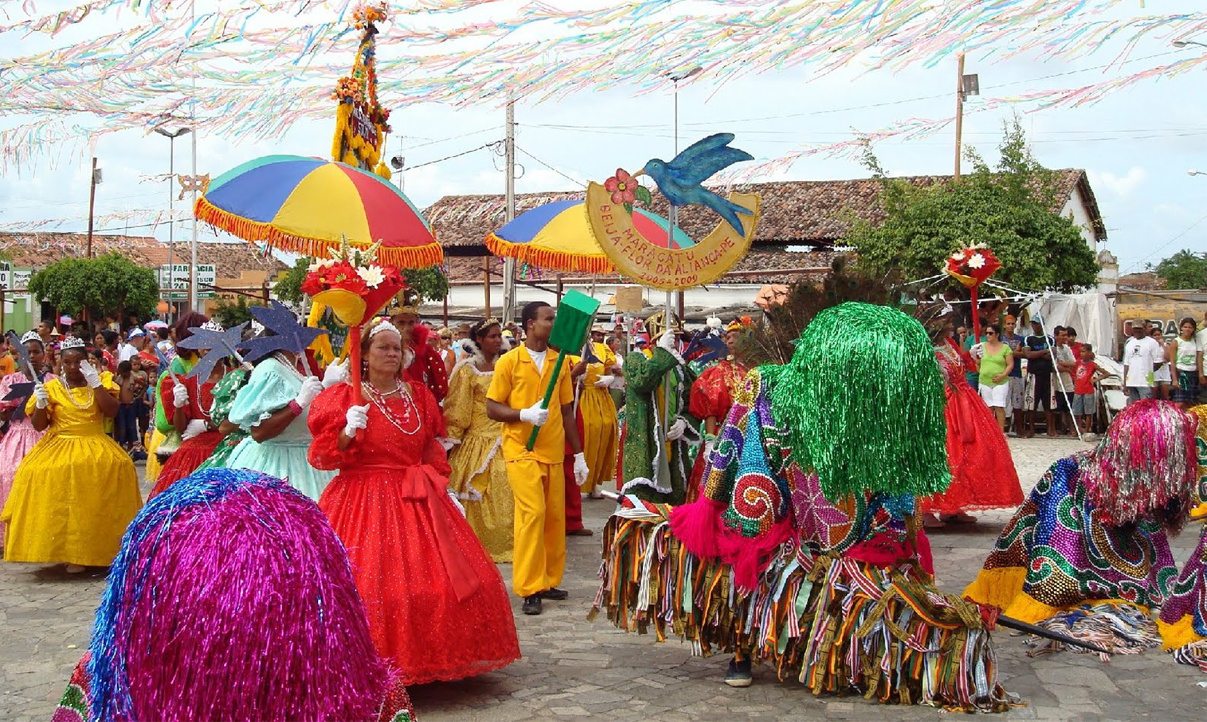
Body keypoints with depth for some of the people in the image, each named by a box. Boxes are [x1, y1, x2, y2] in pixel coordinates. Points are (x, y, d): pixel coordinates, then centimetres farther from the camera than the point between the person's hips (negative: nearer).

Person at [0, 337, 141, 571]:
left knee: (117, 465, -21)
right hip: (60, 445, -1)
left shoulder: (100, 383, 10)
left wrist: (95, 383, -9)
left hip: (94, 445, 1)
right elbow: (39, 425, 5)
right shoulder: (52, 387, 7)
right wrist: (41, 403, -12)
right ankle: (71, 552, -19)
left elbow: (111, 412, -6)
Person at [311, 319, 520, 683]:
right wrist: (348, 432, -21)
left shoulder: (418, 395, 13)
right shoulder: (345, 397, 0)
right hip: (362, 500, -4)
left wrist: (441, 487, 10)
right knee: (367, 586, -12)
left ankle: (429, 659, 15)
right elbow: (321, 456, -5)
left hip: (417, 501, 5)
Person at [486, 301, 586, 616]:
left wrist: (579, 454, 14)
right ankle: (529, 588, -6)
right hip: (522, 450, -5)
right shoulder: (509, 361, -3)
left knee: (555, 517, 5)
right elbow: (492, 408, -2)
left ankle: (548, 581, 18)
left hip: (553, 452, 5)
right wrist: (525, 414, -20)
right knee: (532, 513, -14)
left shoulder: (560, 362, 10)